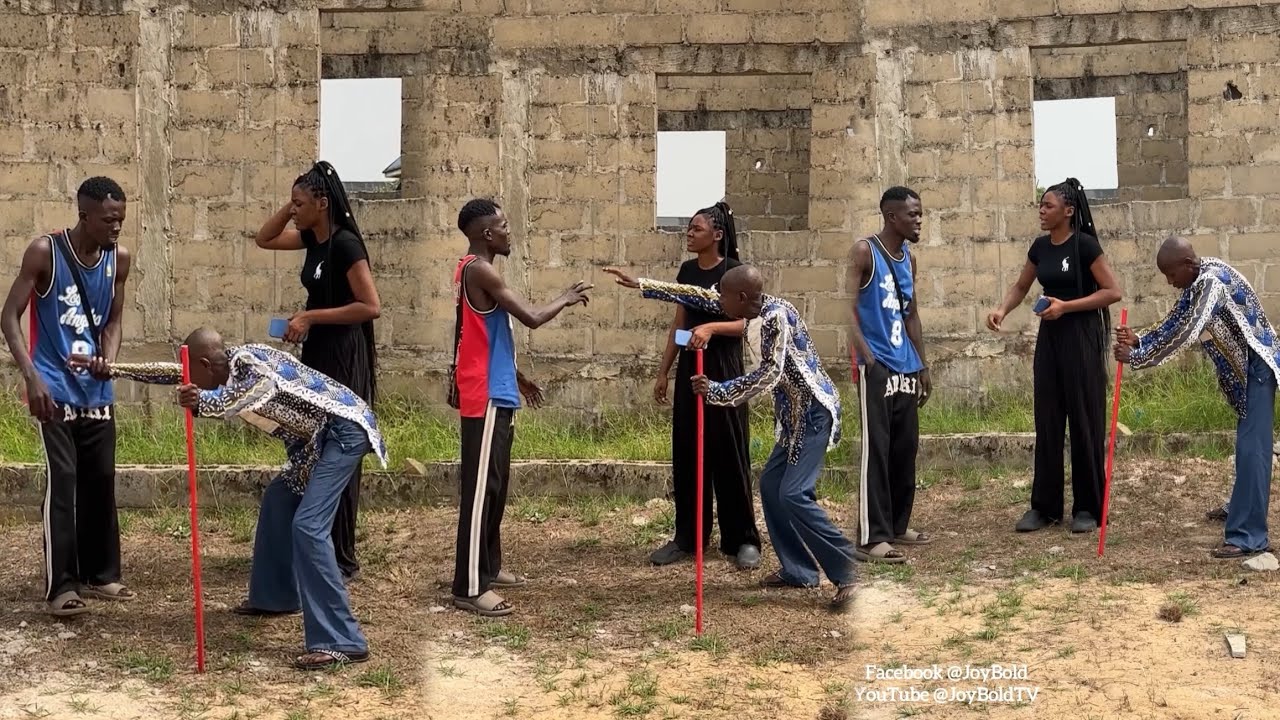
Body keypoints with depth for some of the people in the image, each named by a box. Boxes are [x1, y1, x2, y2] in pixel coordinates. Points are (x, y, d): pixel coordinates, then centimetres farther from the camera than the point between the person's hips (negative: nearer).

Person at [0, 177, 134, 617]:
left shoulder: (119, 259, 1)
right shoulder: (44, 252, -13)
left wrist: (108, 358, -10)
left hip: (97, 390, 5)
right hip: (55, 389, -5)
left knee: (101, 480, 9)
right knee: (62, 481, -10)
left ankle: (100, 574, 22)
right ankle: (61, 586, -8)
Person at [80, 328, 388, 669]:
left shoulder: (246, 361, -17)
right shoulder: (229, 370, 11)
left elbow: (263, 385, -41)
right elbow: (173, 373, 26)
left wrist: (204, 402, -55)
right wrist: (113, 369, 28)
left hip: (344, 428, -11)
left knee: (307, 525, -20)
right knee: (278, 500, 25)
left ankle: (342, 642, -26)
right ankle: (276, 596, 43)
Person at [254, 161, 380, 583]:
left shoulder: (345, 244, -17)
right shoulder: (314, 239, 9)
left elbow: (371, 306, -22)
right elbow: (264, 240, 23)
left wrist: (310, 317, -20)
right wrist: (290, 206, 8)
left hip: (343, 361, -9)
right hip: (316, 356, 9)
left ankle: (342, 562, 0)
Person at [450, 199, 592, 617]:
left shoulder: (478, 271, 15)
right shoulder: (479, 271, -17)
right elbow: (531, 317, -20)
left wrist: (517, 378, 28)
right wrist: (566, 300, -2)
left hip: (496, 391, 11)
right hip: (485, 396, -11)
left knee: (495, 485, 17)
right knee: (481, 487, -11)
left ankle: (487, 567, 27)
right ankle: (469, 587, -11)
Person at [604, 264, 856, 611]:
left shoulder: (776, 316, -22)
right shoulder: (762, 310, 6)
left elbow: (769, 374, -29)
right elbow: (702, 298, 12)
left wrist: (716, 392, -24)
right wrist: (641, 285, 13)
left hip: (814, 412, -10)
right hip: (796, 414, 10)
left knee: (794, 495, -17)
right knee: (771, 484, 12)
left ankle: (844, 572, -14)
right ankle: (798, 571, 17)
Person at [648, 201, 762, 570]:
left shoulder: (734, 271, -9)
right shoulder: (687, 271, 10)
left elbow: (746, 322, -16)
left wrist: (711, 327, -31)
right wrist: (663, 372, 14)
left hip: (724, 372, -6)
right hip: (690, 370, 6)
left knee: (729, 455, -3)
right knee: (686, 454, 8)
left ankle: (743, 540, 5)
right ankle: (687, 537, 16)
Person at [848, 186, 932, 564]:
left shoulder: (909, 260, 14)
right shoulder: (865, 251, -8)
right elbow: (848, 307, -14)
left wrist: (923, 365, 18)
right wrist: (865, 355, -20)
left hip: (906, 368, 8)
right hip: (876, 366, -8)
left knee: (906, 448, 12)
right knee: (876, 449, -10)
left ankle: (897, 525, 24)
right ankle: (871, 538, -11)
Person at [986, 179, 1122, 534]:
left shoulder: (1085, 245, -12)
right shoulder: (1040, 247, 7)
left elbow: (1113, 291, -14)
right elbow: (1021, 286, 21)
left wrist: (1067, 306, -20)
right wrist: (1002, 310, 1)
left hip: (1081, 337, -6)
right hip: (1049, 337, 6)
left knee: (1084, 420, -1)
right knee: (1047, 421, 6)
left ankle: (1087, 508, 6)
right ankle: (1044, 505, 11)